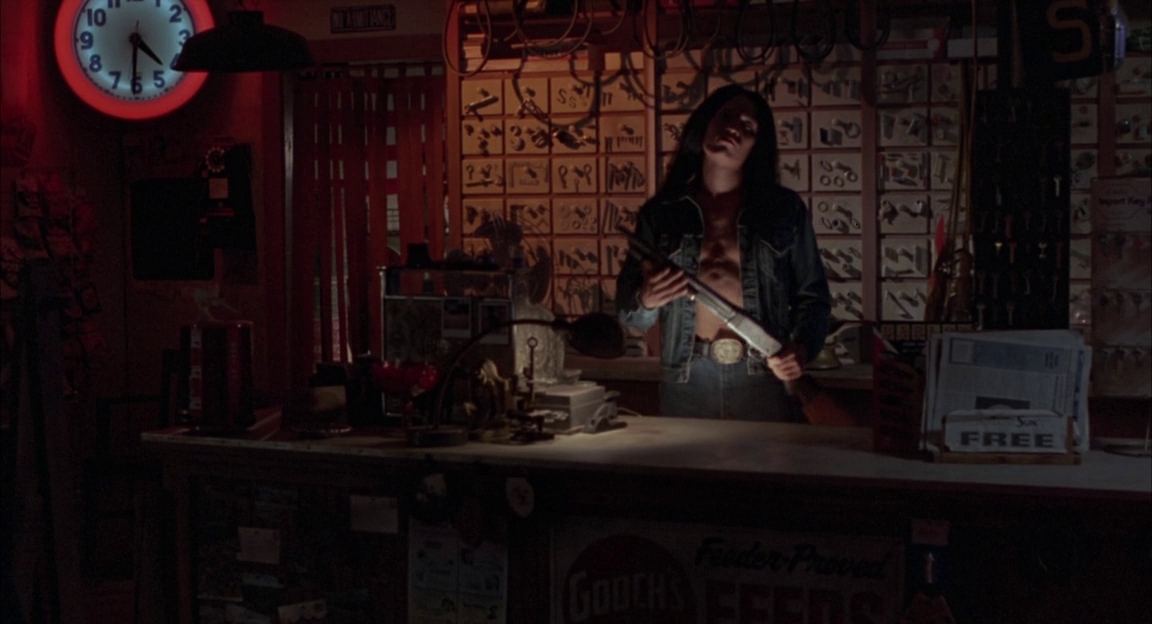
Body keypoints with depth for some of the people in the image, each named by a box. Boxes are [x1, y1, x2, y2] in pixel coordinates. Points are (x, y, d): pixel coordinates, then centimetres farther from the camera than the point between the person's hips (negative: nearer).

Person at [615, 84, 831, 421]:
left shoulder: (785, 209, 6)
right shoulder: (660, 213, 7)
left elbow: (812, 297, 8)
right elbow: (630, 314, 7)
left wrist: (801, 348, -10)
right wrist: (646, 302, -15)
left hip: (763, 378, 0)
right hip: (686, 381, 0)